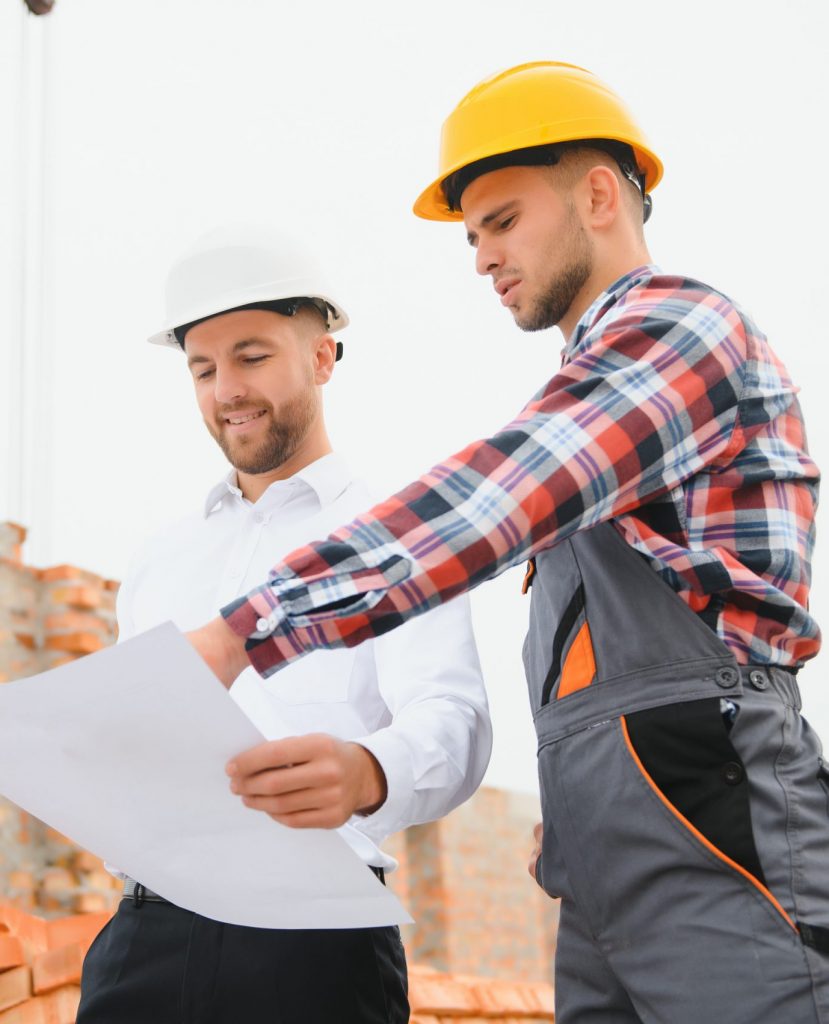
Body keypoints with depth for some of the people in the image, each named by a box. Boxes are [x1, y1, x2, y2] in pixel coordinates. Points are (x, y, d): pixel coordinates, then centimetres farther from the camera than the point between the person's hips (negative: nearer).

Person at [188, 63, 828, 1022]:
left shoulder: (678, 322, -3)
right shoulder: (597, 383, 27)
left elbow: (493, 497, -20)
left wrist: (244, 630, -25)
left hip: (704, 833, -9)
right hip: (604, 866, 9)